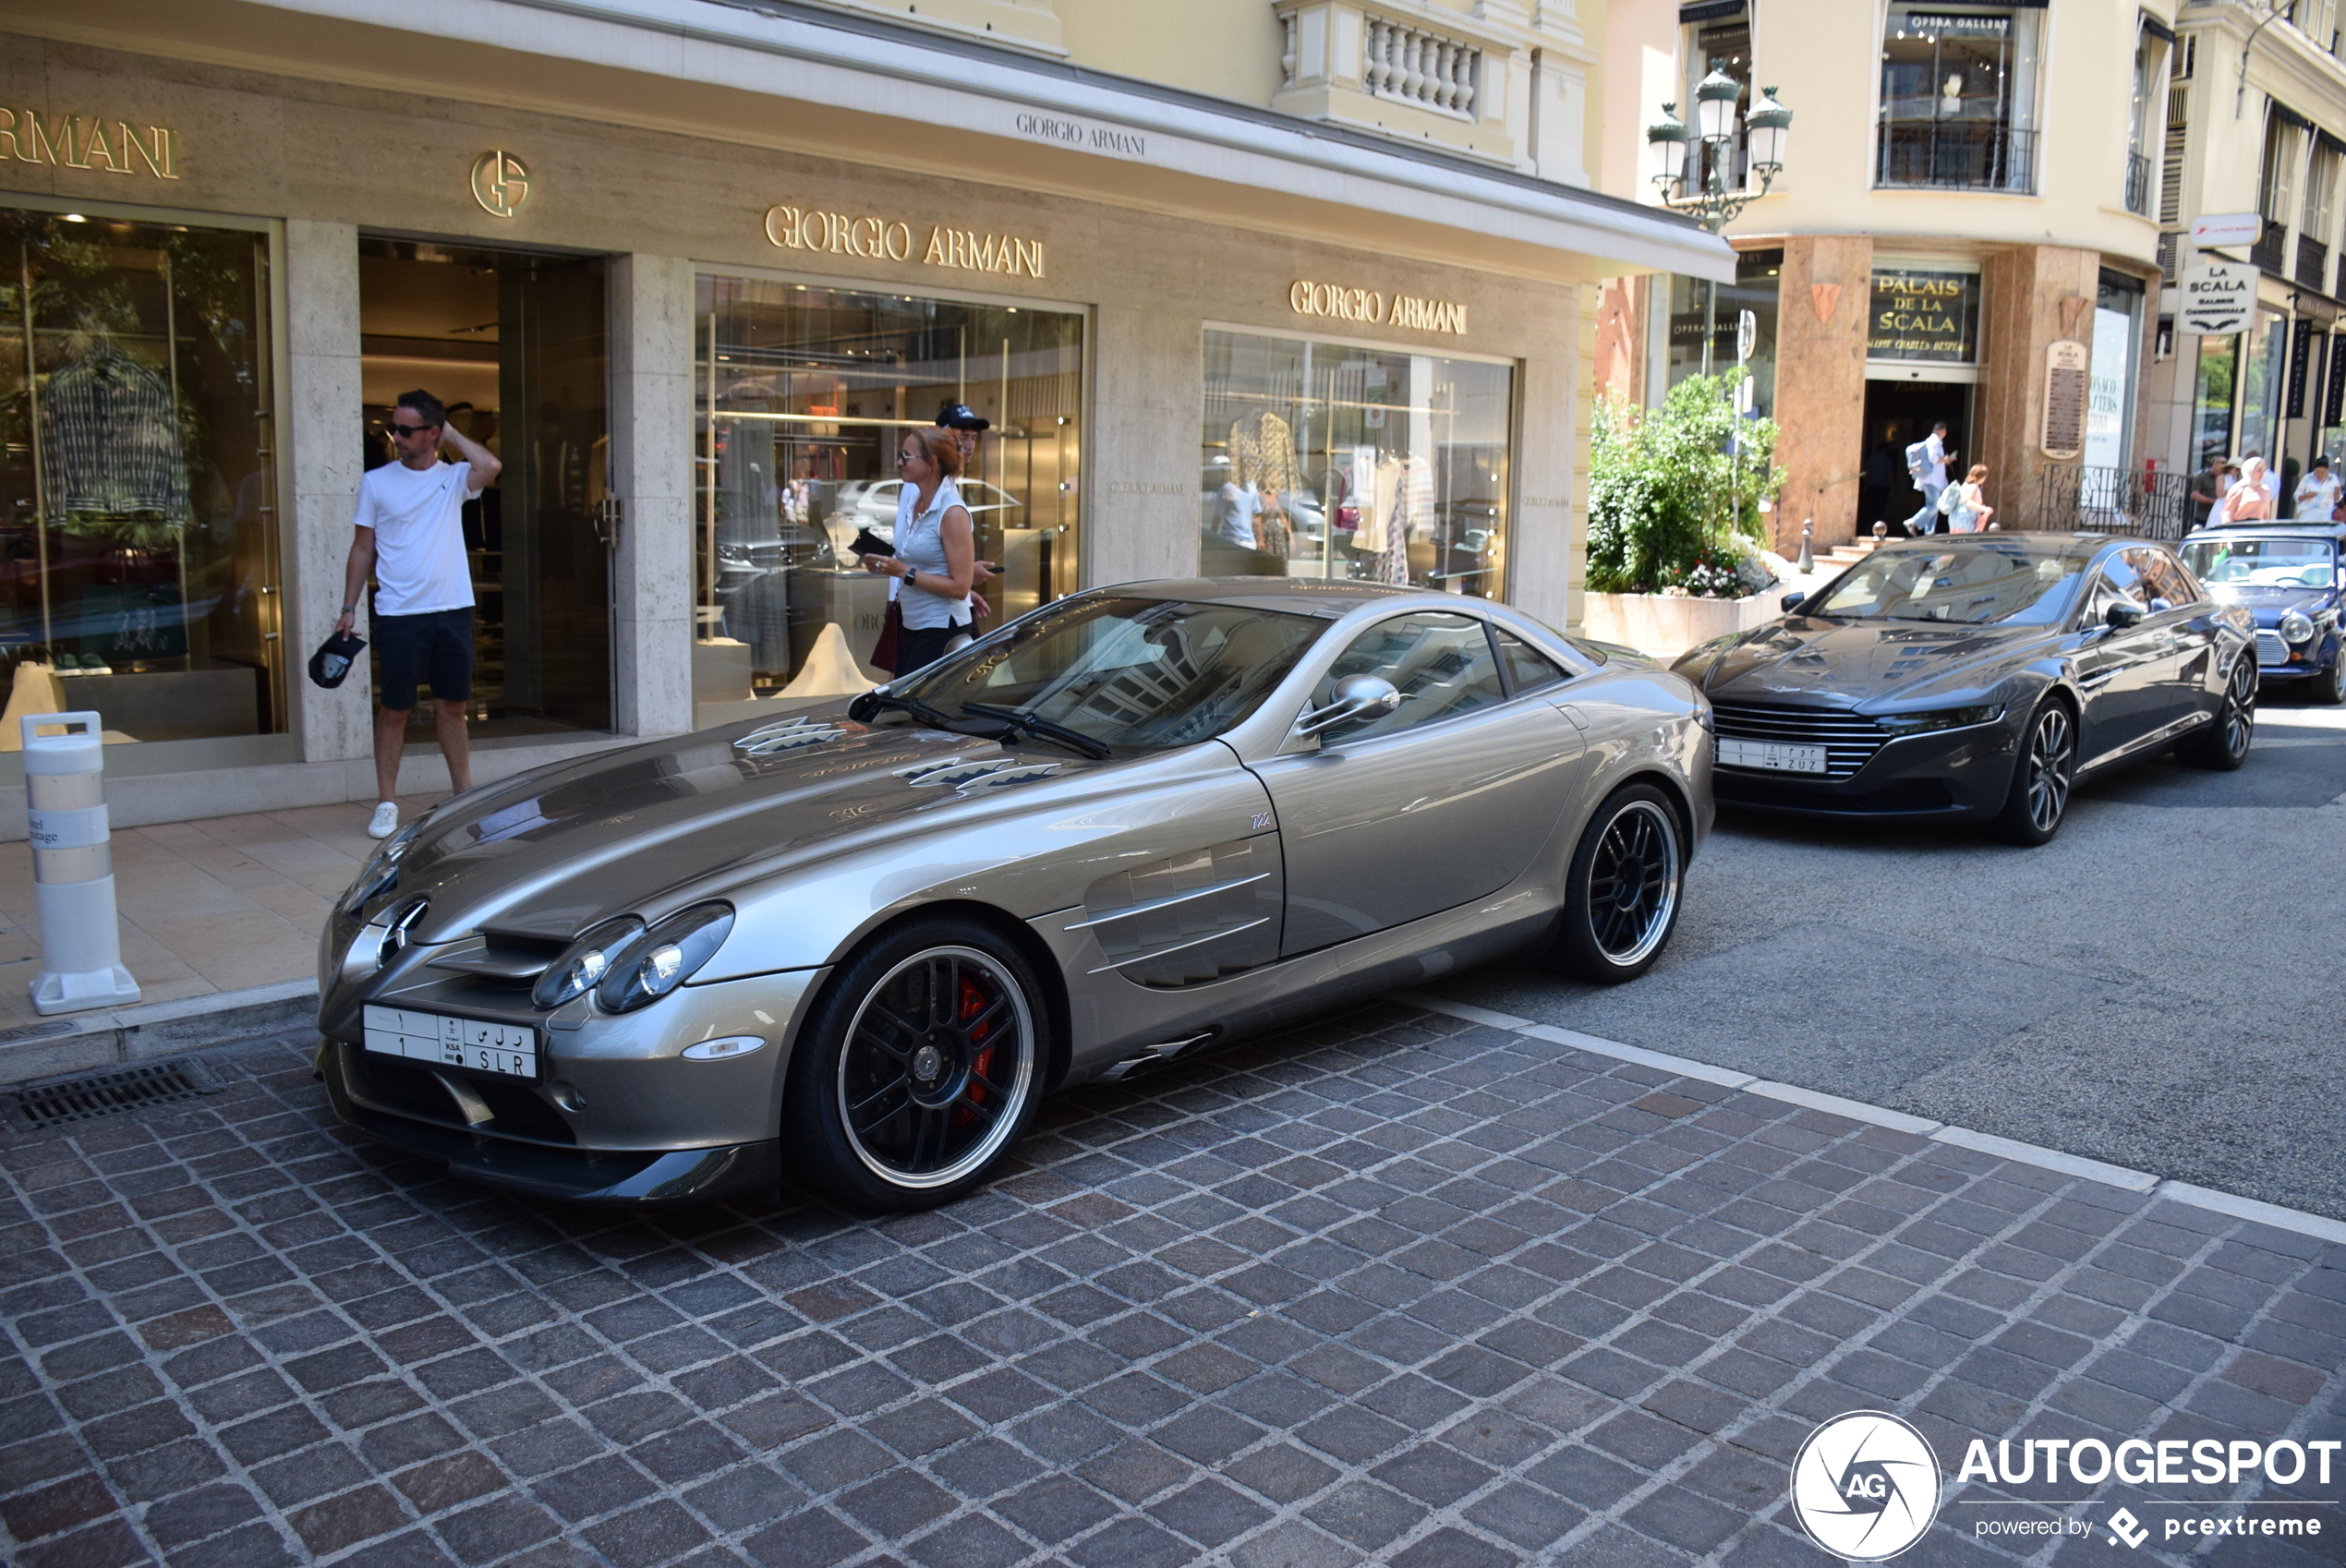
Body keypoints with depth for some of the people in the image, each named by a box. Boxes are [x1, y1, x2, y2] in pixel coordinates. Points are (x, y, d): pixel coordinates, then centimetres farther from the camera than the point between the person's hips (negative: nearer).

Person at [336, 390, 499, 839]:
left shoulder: (453, 478, 5)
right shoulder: (376, 482, 4)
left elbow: (490, 466, -18)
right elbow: (363, 549, 7)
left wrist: (450, 432, -4)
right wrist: (349, 608, 3)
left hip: (453, 611, 1)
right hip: (399, 615, -1)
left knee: (452, 705, 9)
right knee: (395, 708, 2)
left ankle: (464, 794, 18)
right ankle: (386, 803, 9)